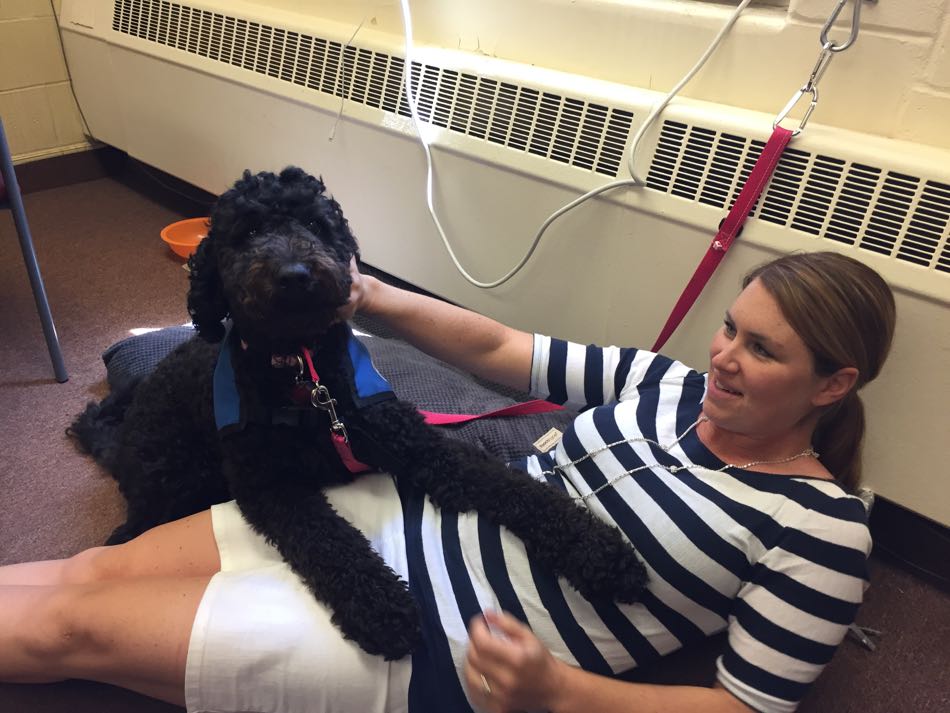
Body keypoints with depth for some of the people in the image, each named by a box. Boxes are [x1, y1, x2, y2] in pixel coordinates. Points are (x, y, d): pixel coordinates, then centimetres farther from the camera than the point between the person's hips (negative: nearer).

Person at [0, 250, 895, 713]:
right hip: (405, 515, 5)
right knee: (97, 570, 8)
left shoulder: (821, 529, -7)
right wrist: (371, 296, -2)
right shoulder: (669, 383, 6)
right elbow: (498, 350, 10)